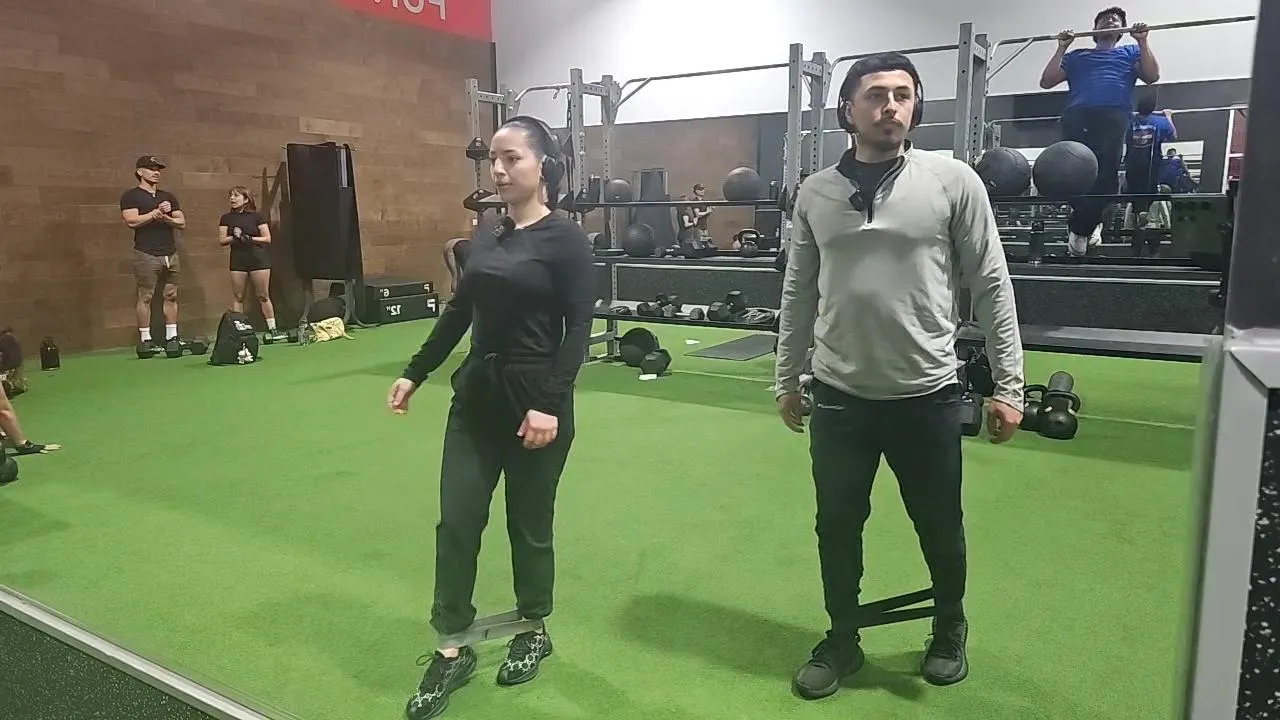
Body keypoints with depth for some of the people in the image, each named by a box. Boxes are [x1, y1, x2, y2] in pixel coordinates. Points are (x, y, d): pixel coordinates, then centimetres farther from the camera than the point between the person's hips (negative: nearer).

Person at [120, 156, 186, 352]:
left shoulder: (168, 196, 18)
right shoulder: (131, 196, 2)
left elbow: (182, 223, 12)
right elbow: (131, 221, -12)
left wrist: (166, 218, -6)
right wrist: (156, 212, -12)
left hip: (170, 253, 5)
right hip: (146, 255, -5)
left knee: (171, 296, 5)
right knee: (145, 297, -4)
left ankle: (172, 337, 10)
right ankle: (145, 339, 0)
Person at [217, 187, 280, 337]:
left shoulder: (258, 216, 2)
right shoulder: (226, 218, 10)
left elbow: (267, 239, -1)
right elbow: (222, 241, 7)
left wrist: (249, 238, -13)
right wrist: (234, 237, -11)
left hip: (258, 259, -3)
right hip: (238, 261, 3)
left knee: (263, 296, -1)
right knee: (238, 297, 2)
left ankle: (272, 328, 4)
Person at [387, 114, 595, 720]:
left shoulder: (565, 238, -9)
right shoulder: (485, 238, 9)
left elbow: (578, 329, -15)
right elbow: (457, 314, 16)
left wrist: (549, 402, -23)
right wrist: (415, 373, 14)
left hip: (535, 400, -5)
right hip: (476, 394, 6)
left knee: (528, 525, 9)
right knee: (457, 521, 4)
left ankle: (533, 633, 32)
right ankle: (452, 650, 18)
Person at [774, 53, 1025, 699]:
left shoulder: (953, 180, -5)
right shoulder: (815, 192, 2)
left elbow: (992, 287, -3)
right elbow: (798, 294, 8)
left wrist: (1008, 386, -4)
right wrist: (787, 380, 11)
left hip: (927, 395, -2)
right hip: (839, 396, 2)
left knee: (940, 529, 16)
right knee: (837, 527, 14)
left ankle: (950, 632, 42)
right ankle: (842, 641, 36)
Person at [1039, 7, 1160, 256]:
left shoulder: (1130, 52, 34)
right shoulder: (1077, 55, 36)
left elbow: (1152, 76, 16)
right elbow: (1046, 81, 23)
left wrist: (1143, 40, 14)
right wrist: (1062, 48, 20)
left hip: (1113, 113, -1)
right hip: (1077, 114, 1)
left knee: (1105, 170, -21)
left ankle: (1080, 225, -15)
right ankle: (1089, 222, -5)